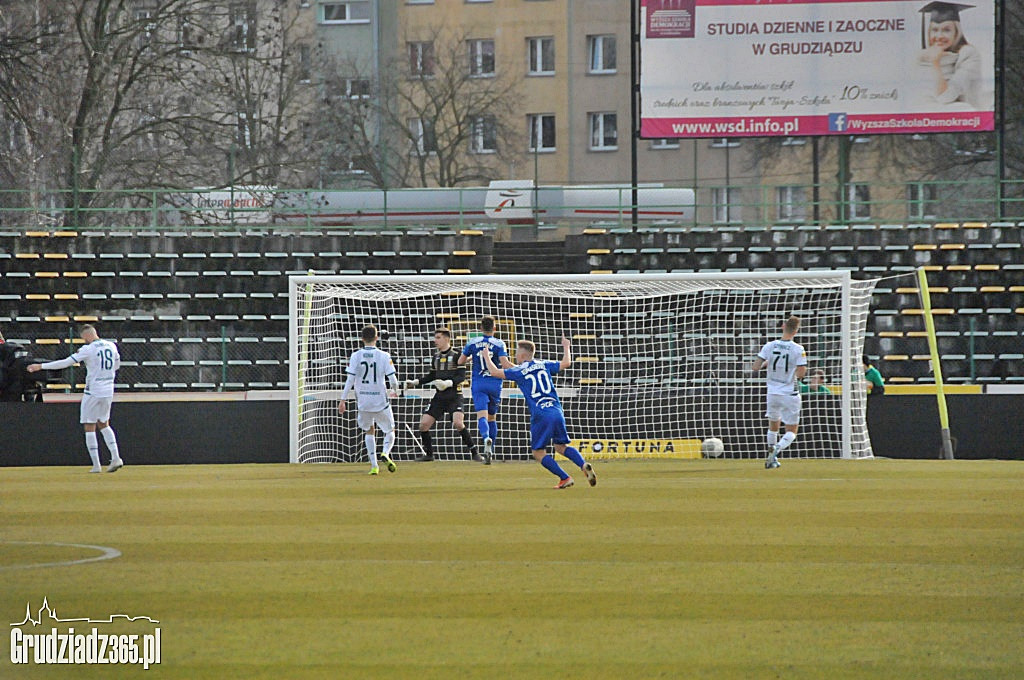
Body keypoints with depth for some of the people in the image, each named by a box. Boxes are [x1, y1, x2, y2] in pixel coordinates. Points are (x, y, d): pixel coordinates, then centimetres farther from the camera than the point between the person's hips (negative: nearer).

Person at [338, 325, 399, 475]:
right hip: (380, 399, -2)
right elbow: (392, 379, -6)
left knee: (369, 431, 19)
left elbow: (350, 380, -6)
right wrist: (396, 389, 17)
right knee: (390, 430, 13)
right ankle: (385, 453, -17)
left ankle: (374, 465, 9)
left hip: (363, 400, 2)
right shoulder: (384, 356, -6)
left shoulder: (356, 356, -3)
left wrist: (343, 400, -1)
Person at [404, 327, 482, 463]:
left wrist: (448, 383, -27)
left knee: (458, 423, -24)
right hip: (439, 396, 6)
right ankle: (428, 454, 15)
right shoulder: (436, 356, 13)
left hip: (454, 396, -6)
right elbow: (431, 376, 22)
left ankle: (474, 452, -13)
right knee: (424, 424, -2)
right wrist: (415, 382, 12)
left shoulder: (456, 355, -7)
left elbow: (461, 377, -12)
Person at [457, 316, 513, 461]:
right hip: (494, 384, 1)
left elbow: (460, 361, 9)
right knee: (492, 417, 15)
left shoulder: (472, 343, 3)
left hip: (478, 384, -1)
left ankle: (486, 438, -43)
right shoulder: (499, 344, -3)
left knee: (482, 415, -12)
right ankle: (490, 450, 17)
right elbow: (505, 364, -14)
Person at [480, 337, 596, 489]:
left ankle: (565, 478, -6)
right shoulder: (544, 365, 12)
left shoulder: (519, 371, 1)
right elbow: (566, 363, 23)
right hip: (557, 412, 5)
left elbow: (494, 372, 2)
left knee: (538, 452, 6)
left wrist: (486, 356, 20)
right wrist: (566, 347, 41)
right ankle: (584, 465, -8)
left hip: (540, 416, -5)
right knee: (561, 446, 17)